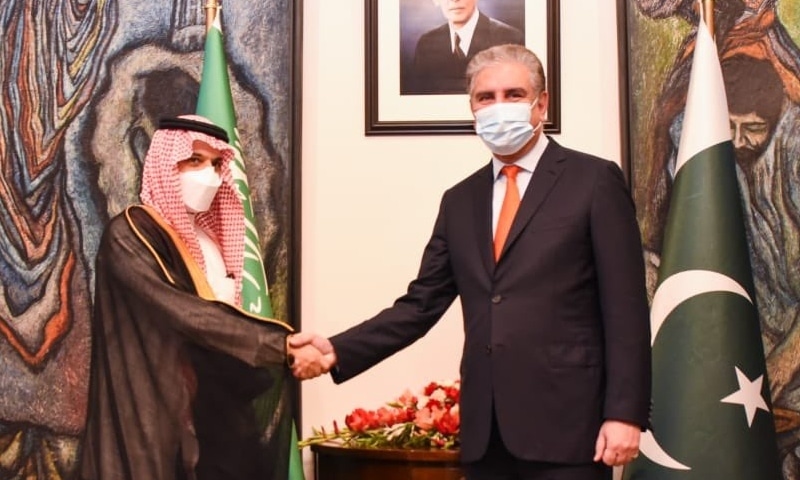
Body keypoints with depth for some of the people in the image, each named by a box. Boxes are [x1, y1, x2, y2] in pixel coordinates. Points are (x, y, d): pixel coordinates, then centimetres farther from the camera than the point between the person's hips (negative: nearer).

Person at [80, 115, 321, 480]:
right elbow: (186, 316, -25)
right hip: (162, 418, -7)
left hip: (221, 415, 7)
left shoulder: (208, 237, 12)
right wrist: (281, 345, -28)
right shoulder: (130, 235, -13)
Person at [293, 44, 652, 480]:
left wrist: (625, 412, -12)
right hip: (485, 430, 5)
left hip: (564, 422, -4)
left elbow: (625, 307, -5)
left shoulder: (595, 181, 0)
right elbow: (421, 303, 10)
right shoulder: (460, 201, 14)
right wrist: (337, 350, -2)